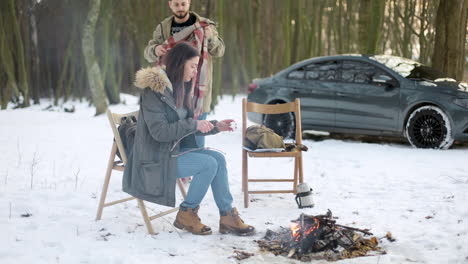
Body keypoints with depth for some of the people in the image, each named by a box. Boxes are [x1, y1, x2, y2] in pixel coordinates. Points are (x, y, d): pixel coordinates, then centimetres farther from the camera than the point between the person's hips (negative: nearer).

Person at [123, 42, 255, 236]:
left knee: (218, 158, -8)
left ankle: (227, 216, -5)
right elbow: (159, 132, -24)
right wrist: (194, 125, -24)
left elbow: (186, 126, 16)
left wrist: (215, 126, 3)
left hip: (174, 150, 9)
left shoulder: (179, 88, 11)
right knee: (209, 164, -20)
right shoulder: (155, 90, -17)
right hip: (156, 158, -9)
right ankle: (187, 214, -5)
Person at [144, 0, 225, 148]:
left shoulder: (204, 25, 1)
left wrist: (211, 38, -30)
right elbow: (148, 54, 1)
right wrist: (155, 50, -24)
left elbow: (219, 51, -8)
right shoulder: (163, 28, 7)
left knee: (196, 135, -1)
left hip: (197, 90, -2)